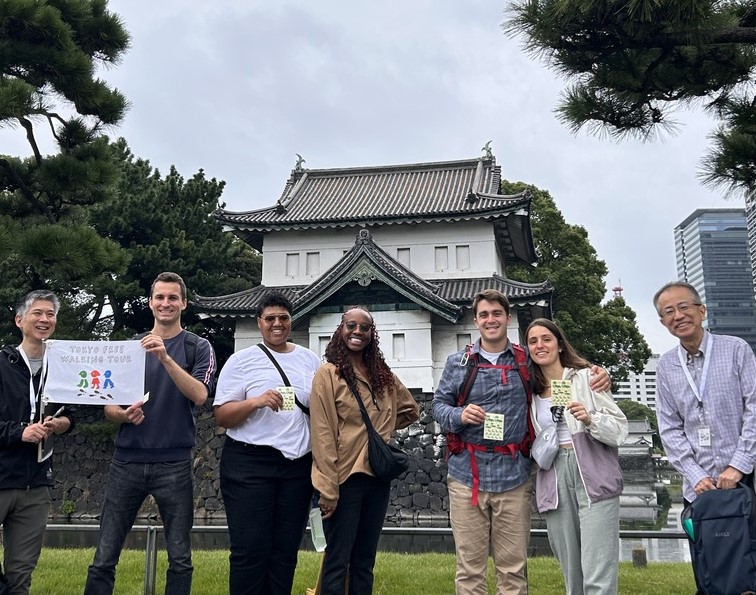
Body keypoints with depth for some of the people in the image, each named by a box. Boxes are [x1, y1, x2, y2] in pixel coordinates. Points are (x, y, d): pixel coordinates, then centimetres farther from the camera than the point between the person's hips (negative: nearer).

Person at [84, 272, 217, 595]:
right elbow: (108, 404, 10)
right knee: (104, 558, 5)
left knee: (180, 558, 7)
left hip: (174, 464, -2)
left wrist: (166, 357, -25)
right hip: (127, 461, 2)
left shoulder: (199, 347, 2)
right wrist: (123, 414, -12)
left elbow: (199, 395, -15)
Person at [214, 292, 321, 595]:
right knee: (250, 550, -1)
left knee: (286, 550, 9)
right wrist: (256, 401, -22)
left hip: (298, 465, 4)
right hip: (249, 464, -3)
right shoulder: (242, 360, -1)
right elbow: (222, 417, -4)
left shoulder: (310, 359, 10)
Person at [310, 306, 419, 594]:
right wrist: (327, 489, -18)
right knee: (338, 561, 1)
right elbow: (322, 435, -13)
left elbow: (411, 409, 25)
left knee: (365, 560, 15)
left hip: (377, 477, 6)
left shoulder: (382, 374, 10)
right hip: (345, 478, -6)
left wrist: (381, 427, 9)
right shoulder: (328, 374, -9)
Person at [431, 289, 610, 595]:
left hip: (513, 475, 0)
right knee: (469, 565, 6)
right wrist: (459, 415, -13)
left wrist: (597, 374, -4)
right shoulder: (457, 362, 7)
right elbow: (438, 404, 8)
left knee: (513, 567, 7)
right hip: (467, 474, 0)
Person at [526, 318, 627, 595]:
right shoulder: (531, 392, 15)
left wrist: (590, 419, -18)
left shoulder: (586, 377, 3)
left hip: (593, 476, -4)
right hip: (554, 482, 4)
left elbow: (620, 428, -1)